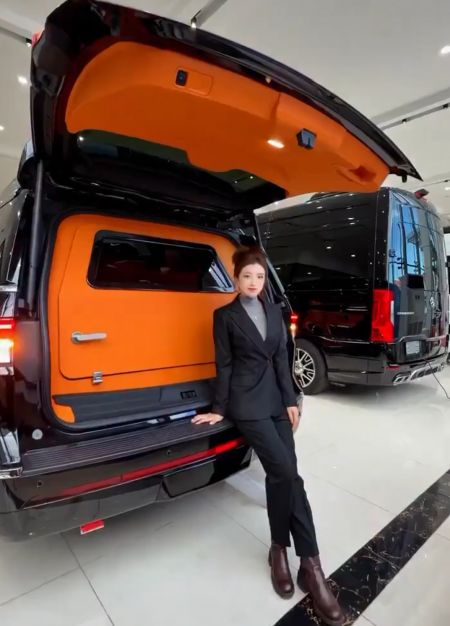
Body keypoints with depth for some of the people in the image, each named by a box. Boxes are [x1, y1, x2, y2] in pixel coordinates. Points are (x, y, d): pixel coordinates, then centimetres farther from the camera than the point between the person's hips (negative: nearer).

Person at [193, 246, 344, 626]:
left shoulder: (274, 311, 12)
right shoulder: (224, 315, -1)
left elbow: (282, 358, 10)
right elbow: (224, 364, -2)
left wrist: (291, 401, 5)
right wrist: (220, 409, 0)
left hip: (277, 400, 5)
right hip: (247, 403, -5)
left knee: (279, 475, 5)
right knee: (287, 473, -11)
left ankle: (281, 550, 21)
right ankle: (310, 562, 6)